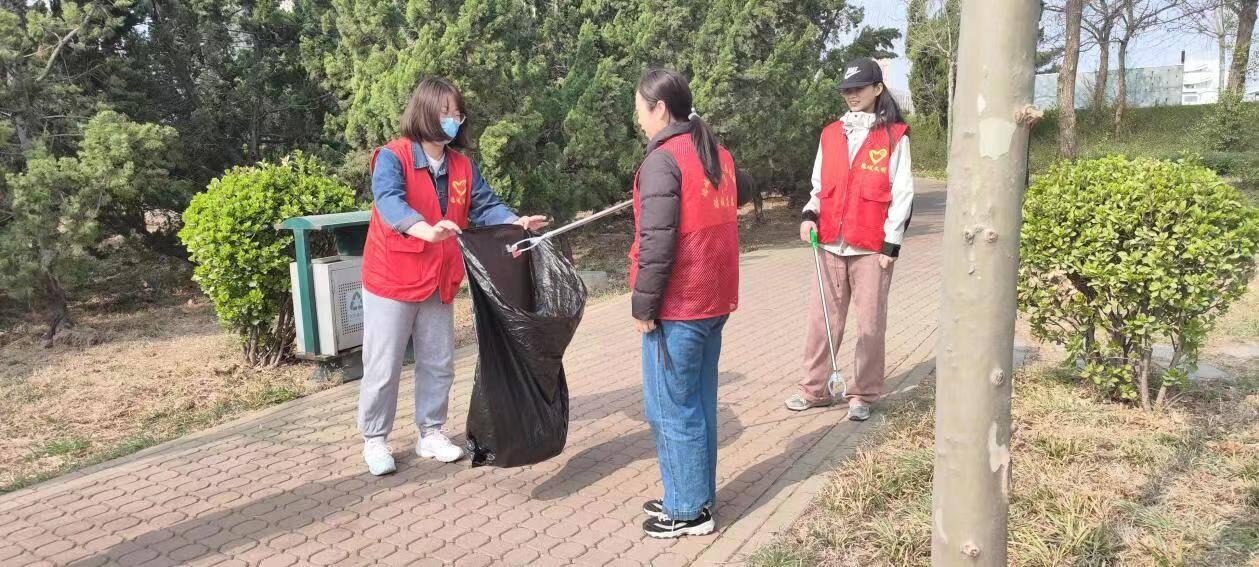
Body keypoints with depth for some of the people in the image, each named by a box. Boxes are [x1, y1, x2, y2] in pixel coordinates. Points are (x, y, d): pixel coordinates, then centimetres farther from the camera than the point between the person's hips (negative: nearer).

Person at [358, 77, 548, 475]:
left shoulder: (462, 166, 6)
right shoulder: (392, 157, -14)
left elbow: (484, 205, 3)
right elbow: (390, 202, -30)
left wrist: (516, 223, -17)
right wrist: (427, 231, -48)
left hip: (439, 281, 6)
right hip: (391, 280, -6)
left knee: (438, 364, 15)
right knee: (383, 367, 5)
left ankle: (431, 433, 32)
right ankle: (375, 439, 22)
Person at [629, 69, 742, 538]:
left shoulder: (663, 158, -15)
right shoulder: (719, 155, 12)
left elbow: (657, 242, -19)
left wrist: (643, 305, -13)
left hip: (677, 306, -9)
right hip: (713, 300, 9)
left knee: (671, 409, 2)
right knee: (699, 403, 16)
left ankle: (689, 511, 12)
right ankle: (696, 496, 26)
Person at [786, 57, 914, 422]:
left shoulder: (895, 136, -1)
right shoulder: (830, 134, 12)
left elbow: (902, 194, -3)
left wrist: (891, 244, -7)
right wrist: (810, 215, -1)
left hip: (872, 247, -4)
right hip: (831, 245, 4)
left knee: (870, 323, 3)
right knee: (822, 319, 6)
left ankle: (863, 394, 14)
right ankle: (816, 389, 16)